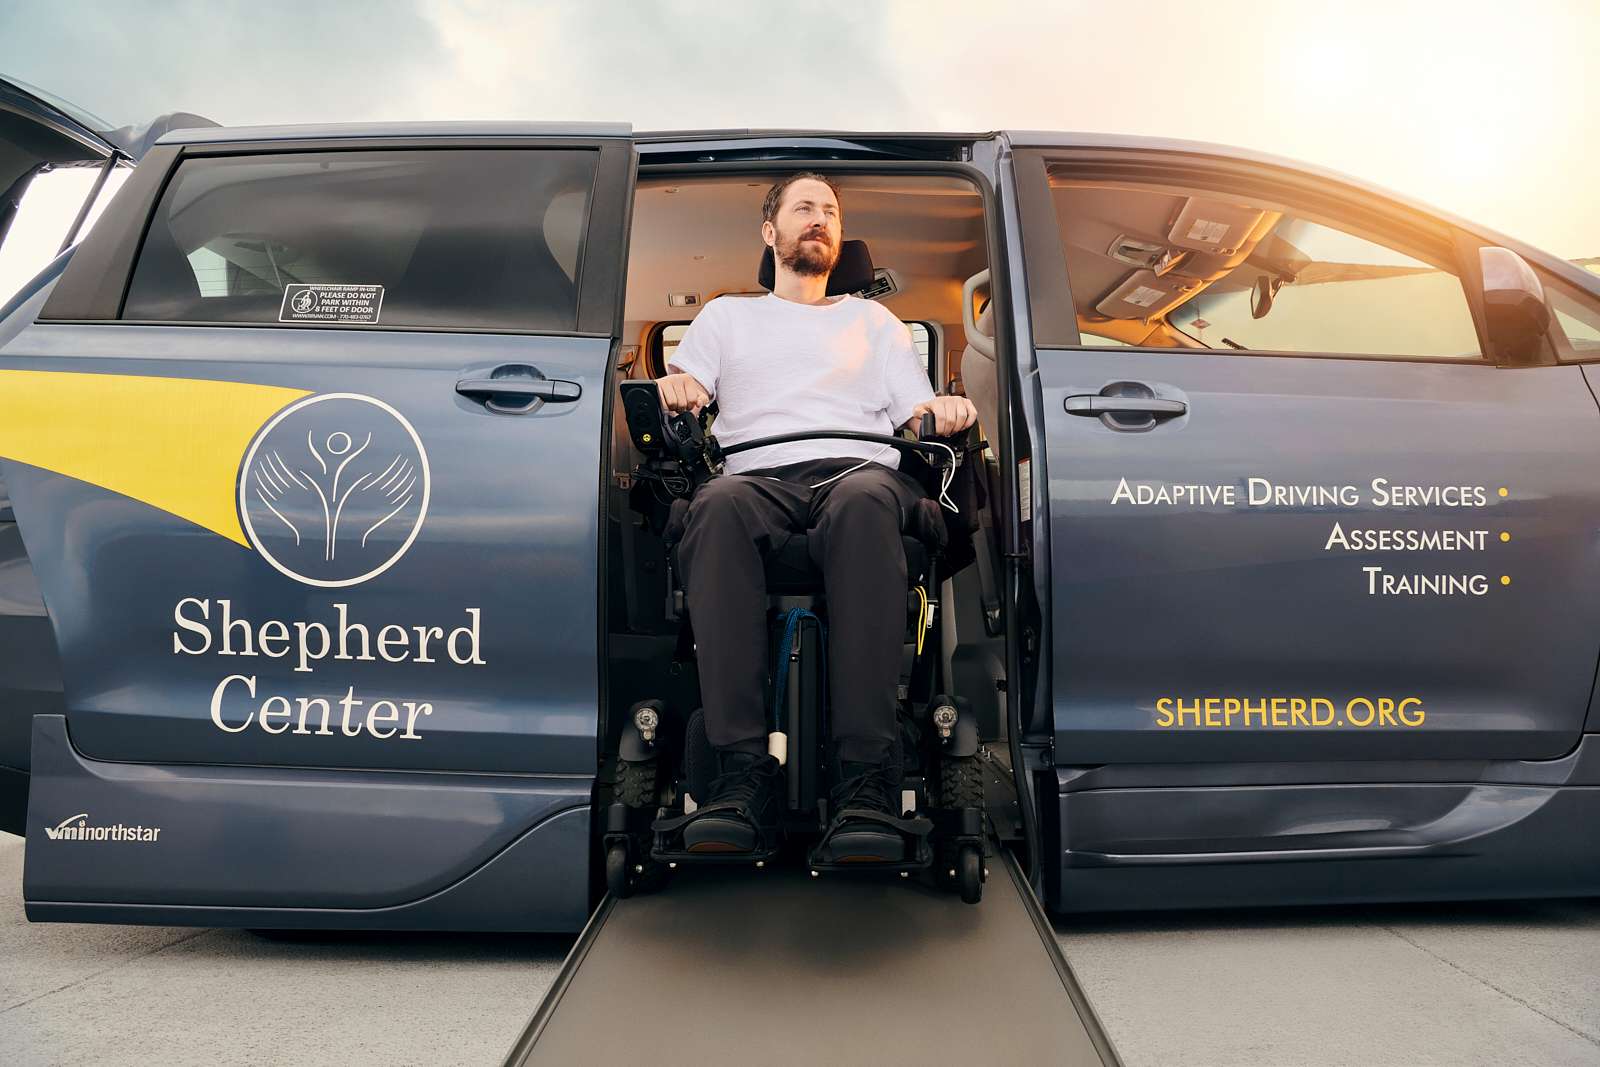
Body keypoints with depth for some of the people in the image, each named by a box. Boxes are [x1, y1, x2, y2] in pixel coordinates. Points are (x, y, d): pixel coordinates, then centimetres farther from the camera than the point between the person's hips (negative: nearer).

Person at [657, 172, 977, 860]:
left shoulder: (872, 318, 35)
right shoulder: (727, 314, 34)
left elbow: (916, 410, 23)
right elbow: (680, 390, 19)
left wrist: (944, 410, -1)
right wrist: (674, 385, -6)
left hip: (858, 468, 0)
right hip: (759, 474, 0)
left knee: (865, 502, -41)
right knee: (718, 506, -40)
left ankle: (867, 773, -48)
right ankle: (742, 770, -44)